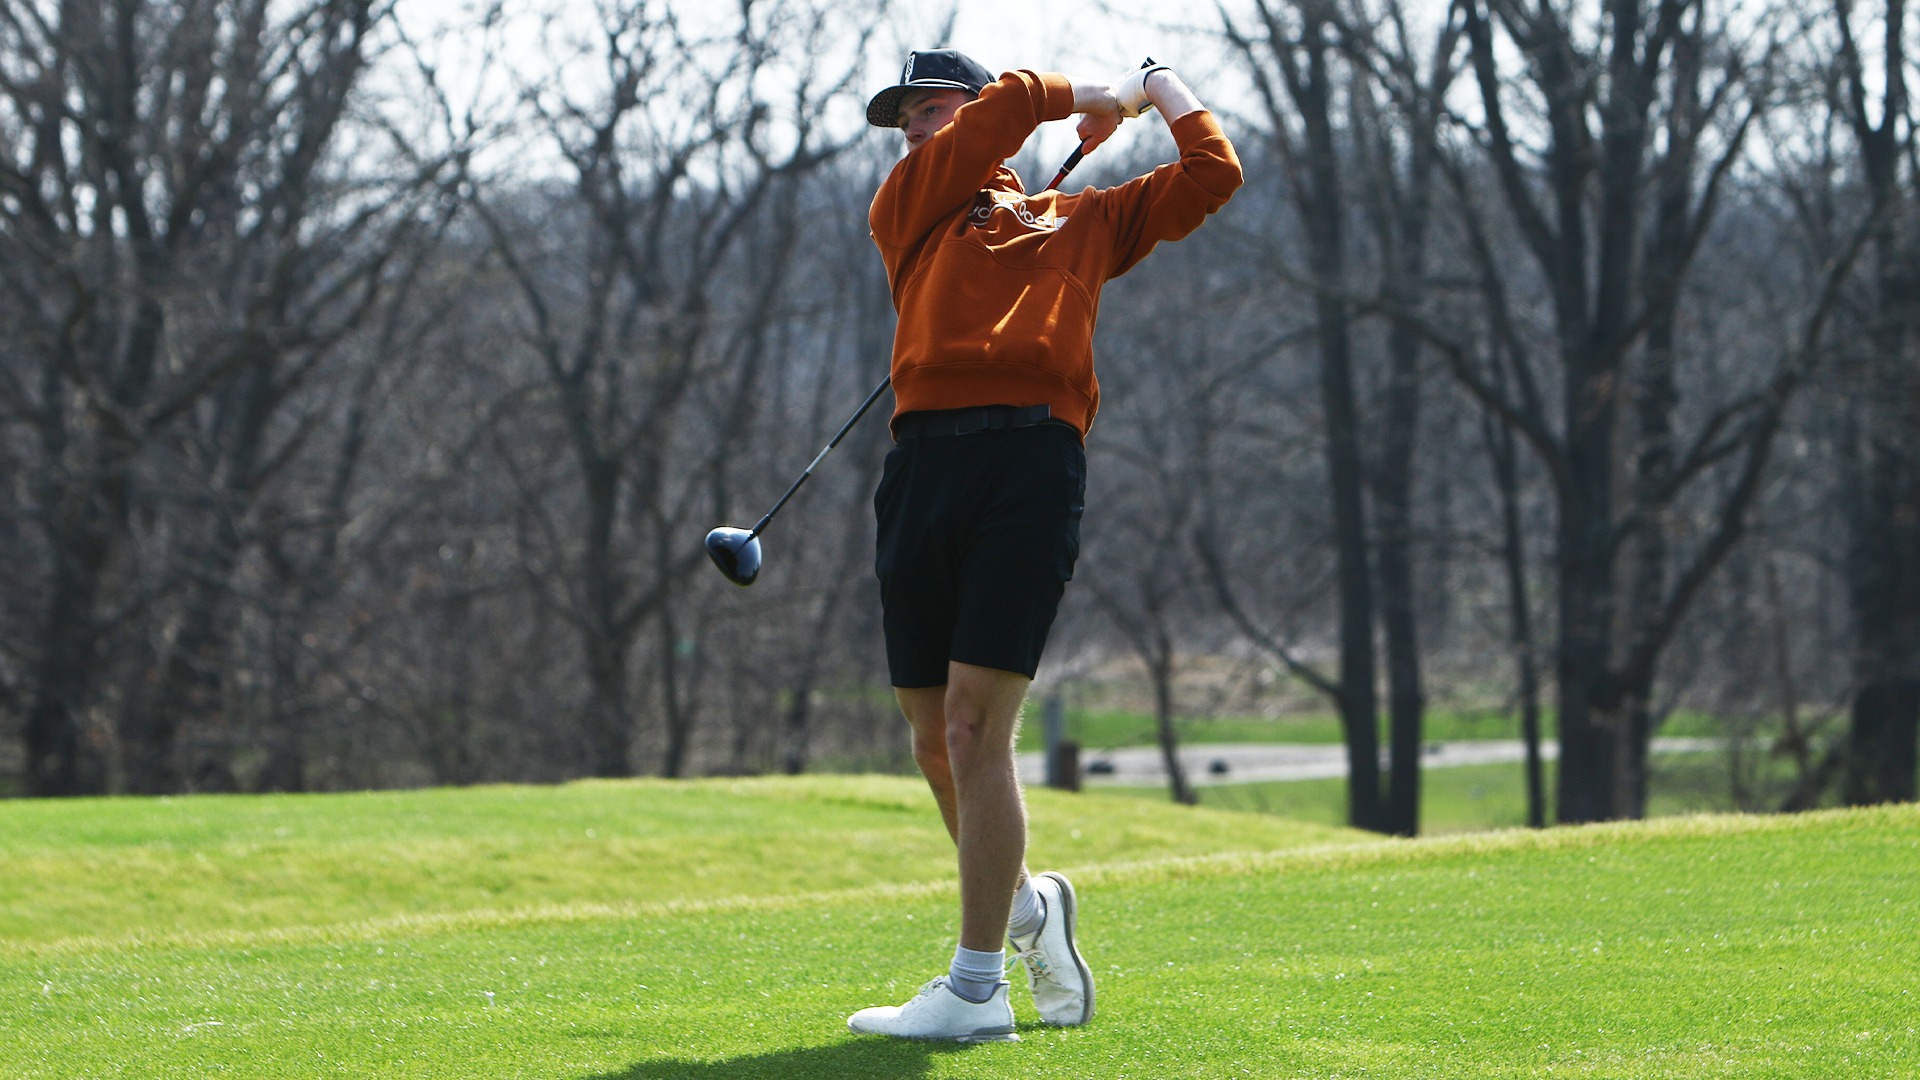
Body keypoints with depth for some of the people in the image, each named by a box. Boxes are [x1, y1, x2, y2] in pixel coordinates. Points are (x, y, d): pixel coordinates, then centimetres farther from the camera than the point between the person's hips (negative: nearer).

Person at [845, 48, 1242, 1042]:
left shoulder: (1084, 221, 24)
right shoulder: (907, 209, 22)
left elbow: (1210, 175, 26)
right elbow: (1011, 102, 12)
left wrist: (1156, 85, 35)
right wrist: (1095, 98, 27)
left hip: (1031, 461, -3)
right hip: (924, 463, 3)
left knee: (975, 724, -13)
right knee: (934, 739, 4)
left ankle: (978, 988, -12)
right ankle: (1026, 905, 30)